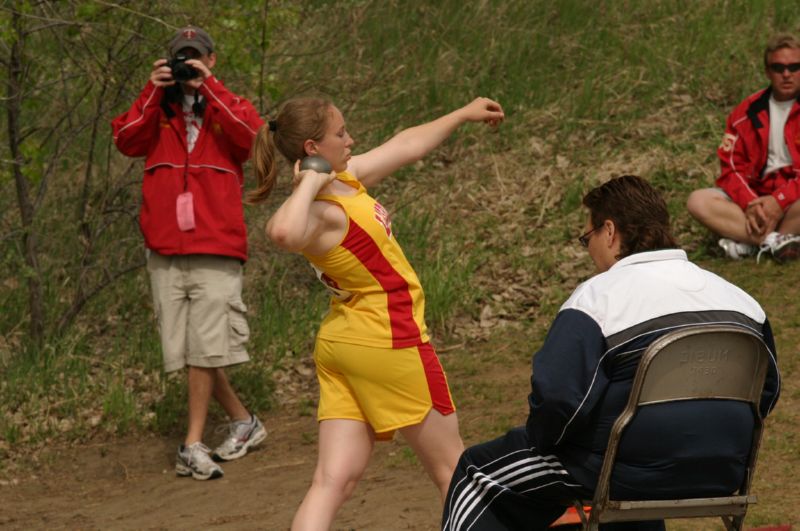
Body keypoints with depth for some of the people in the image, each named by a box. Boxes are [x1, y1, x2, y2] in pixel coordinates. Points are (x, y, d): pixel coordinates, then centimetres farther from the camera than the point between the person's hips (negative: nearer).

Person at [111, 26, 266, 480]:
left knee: (204, 349, -9)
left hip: (216, 249, -3)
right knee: (188, 352, 4)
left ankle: (194, 446, -4)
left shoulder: (230, 107, 10)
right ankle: (244, 422, 21)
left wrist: (208, 87, -12)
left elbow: (251, 136, -12)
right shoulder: (158, 110, 16)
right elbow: (127, 141, -3)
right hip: (165, 251, 3)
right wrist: (153, 92, -9)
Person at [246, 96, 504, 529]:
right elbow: (283, 233, -48)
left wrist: (463, 115, 30)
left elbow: (405, 146, 21)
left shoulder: (345, 177, 5)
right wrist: (310, 185, -31)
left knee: (334, 480, 0)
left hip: (341, 344, 9)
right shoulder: (319, 212, -23)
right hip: (387, 340, -9)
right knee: (450, 463, 11)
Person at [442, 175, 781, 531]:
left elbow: (558, 397, -23)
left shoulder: (597, 297, -14)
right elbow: (766, 393, 13)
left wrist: (538, 436, -2)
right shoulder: (741, 300, 5)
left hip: (633, 471, -6)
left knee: (476, 471, 12)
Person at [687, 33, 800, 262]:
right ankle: (777, 241, -29)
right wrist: (750, 203, -16)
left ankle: (749, 242, -25)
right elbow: (732, 167, 4)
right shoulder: (747, 111, 8)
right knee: (698, 201, -20)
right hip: (755, 196, 4)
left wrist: (779, 200, -23)